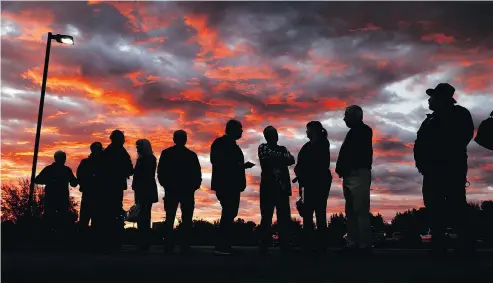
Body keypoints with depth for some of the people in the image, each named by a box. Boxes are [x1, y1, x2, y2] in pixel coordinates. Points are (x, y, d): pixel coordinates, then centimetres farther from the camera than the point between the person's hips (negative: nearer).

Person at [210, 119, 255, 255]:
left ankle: (225, 246, 14)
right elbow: (220, 163, -19)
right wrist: (240, 165, -18)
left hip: (231, 185, 10)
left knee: (229, 214, 10)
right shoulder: (221, 143, -9)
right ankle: (221, 247, -8)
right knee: (228, 215, -11)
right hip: (225, 185, -10)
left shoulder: (230, 144, 20)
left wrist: (242, 165, 8)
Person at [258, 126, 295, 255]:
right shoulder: (263, 147, 9)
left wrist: (276, 158, -9)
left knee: (284, 217, -1)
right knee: (267, 216, -4)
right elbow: (270, 157, -11)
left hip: (283, 186, 4)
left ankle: (285, 246, 1)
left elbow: (292, 160, 1)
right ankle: (264, 246, -1)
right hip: (268, 186, -4)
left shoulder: (283, 149, 19)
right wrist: (283, 158, 2)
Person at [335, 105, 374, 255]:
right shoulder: (354, 132, 23)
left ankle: (364, 245, -10)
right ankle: (353, 243, 10)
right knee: (351, 211, 7)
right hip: (351, 176, 9)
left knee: (361, 210, -11)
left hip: (358, 175, -9)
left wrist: (342, 169, -9)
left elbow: (353, 153, -14)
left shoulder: (363, 131, -3)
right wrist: (341, 170, 5)